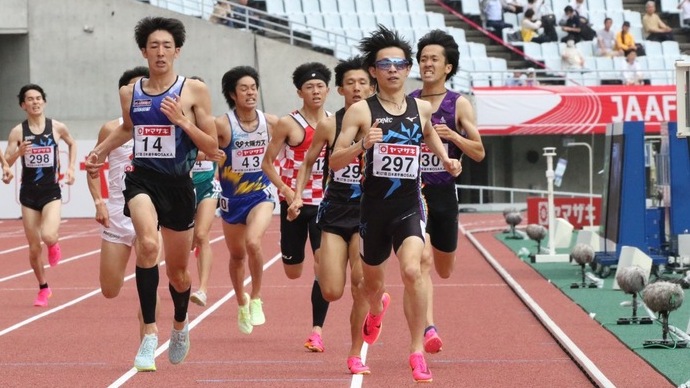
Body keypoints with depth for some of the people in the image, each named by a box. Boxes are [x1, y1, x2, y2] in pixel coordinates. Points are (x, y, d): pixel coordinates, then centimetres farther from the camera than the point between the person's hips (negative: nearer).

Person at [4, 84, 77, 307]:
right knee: (34, 248, 5)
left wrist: (71, 168, 7)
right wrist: (18, 152, -23)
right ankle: (43, 289, 25)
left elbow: (72, 144, 19)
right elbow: (6, 163, -4)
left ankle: (54, 245, 14)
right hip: (28, 192, 1)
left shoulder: (57, 128, -2)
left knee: (48, 235, -25)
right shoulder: (17, 132, -4)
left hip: (51, 191, -1)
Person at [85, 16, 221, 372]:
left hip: (178, 185, 0)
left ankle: (180, 326, 45)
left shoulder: (194, 90, -3)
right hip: (142, 180, 0)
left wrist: (181, 120, -15)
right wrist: (100, 152, 21)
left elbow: (212, 148, -4)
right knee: (148, 244, -31)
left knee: (178, 270, 13)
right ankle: (149, 330, -27)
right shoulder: (130, 93, 6)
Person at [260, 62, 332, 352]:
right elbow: (267, 162, -2)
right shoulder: (289, 124, -4)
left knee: (323, 263, -15)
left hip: (325, 203, 1)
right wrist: (286, 190, -14)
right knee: (293, 272, 4)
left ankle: (317, 329, -11)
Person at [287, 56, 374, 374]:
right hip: (334, 213, 1)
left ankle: (356, 355, 3)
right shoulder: (329, 125, -2)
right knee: (331, 292, -7)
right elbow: (308, 162, 10)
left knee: (361, 287, -11)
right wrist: (297, 196, 2)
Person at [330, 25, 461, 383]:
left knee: (412, 271, -24)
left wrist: (445, 159, 13)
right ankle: (377, 309, 58)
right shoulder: (361, 111, -6)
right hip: (374, 206, 0)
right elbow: (334, 162, -9)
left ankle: (417, 352, -14)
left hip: (409, 206, 0)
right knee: (372, 281, 19)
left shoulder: (422, 108, 4)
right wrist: (362, 145, -26)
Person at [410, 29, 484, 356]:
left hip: (444, 193, 1)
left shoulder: (459, 105, 0)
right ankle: (428, 329, -24)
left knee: (444, 270, 14)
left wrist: (451, 135, -17)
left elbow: (479, 153, -2)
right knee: (422, 260, -21)